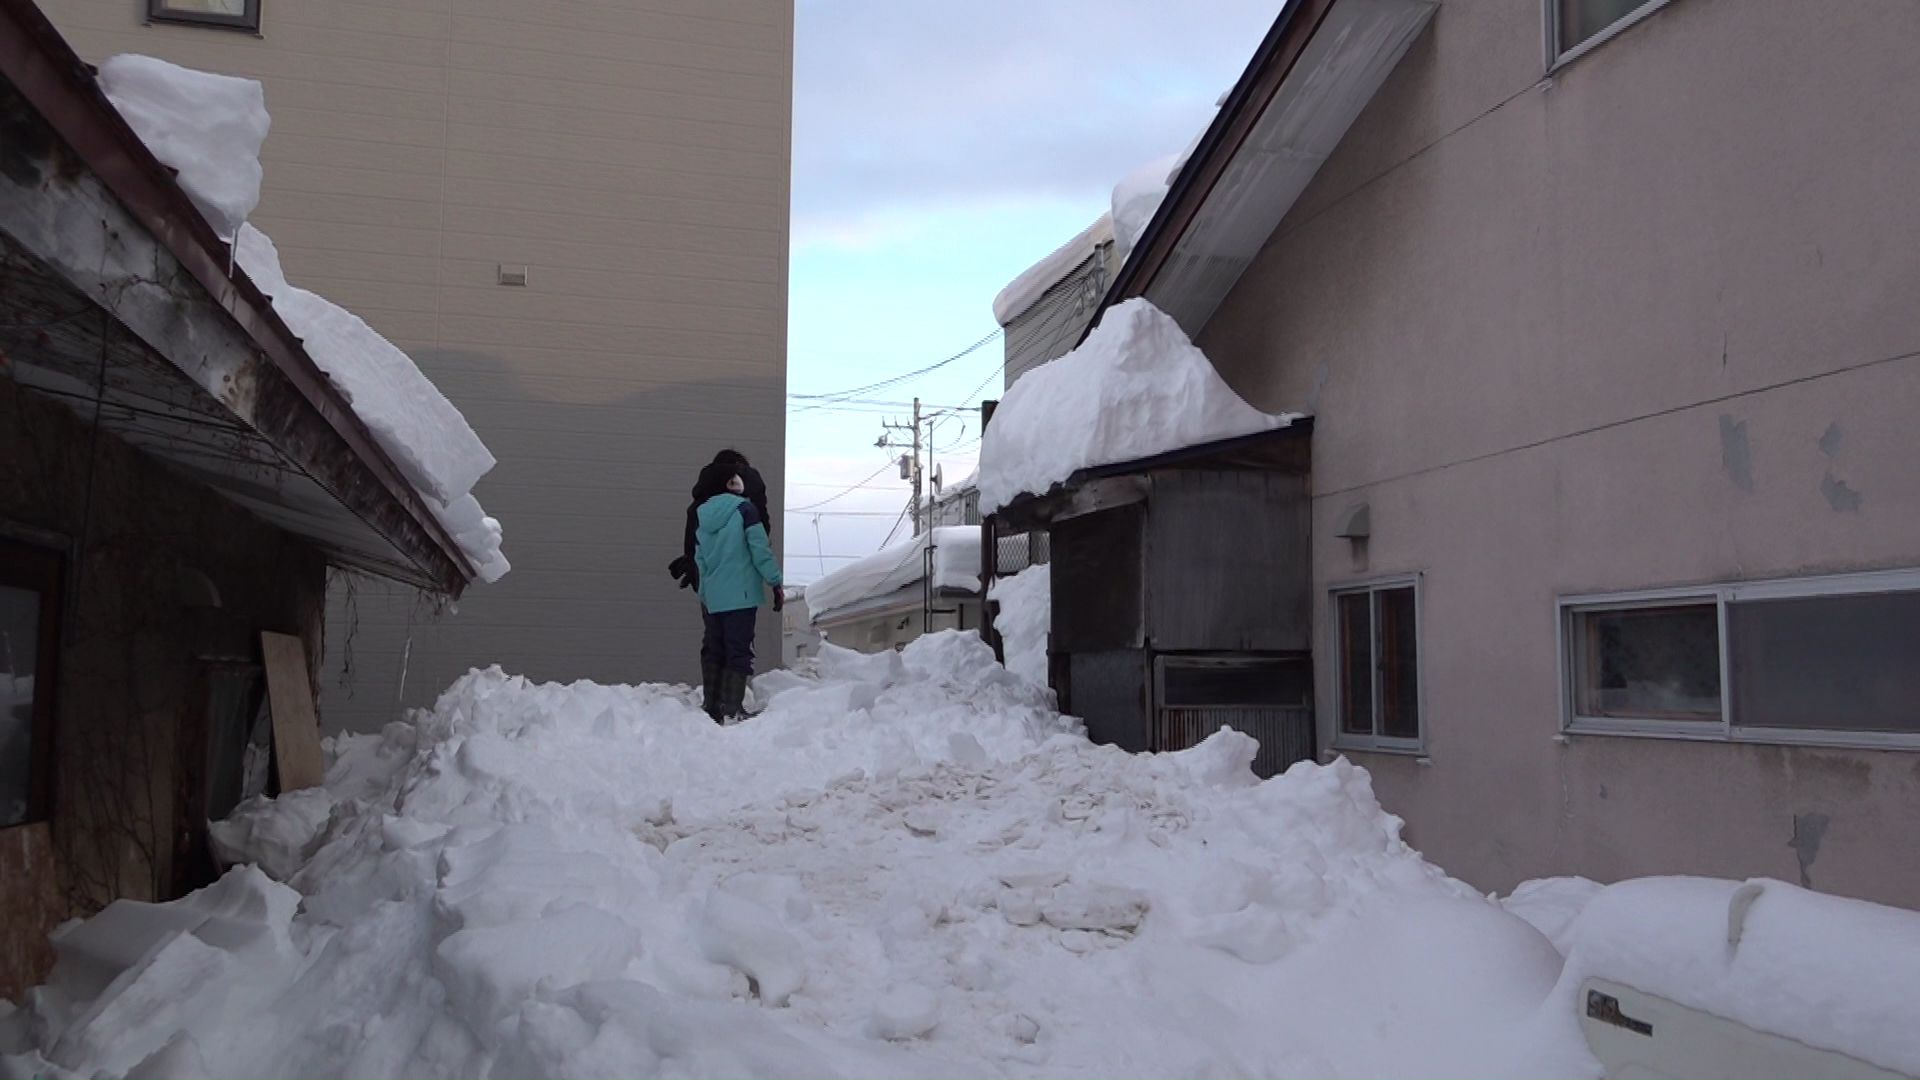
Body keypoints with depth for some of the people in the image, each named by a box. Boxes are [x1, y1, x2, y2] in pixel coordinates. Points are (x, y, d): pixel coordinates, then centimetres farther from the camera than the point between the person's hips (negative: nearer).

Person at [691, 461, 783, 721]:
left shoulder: (700, 516, 9)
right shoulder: (745, 509, -8)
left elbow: (699, 559, 13)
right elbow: (761, 551, -11)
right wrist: (776, 584, -5)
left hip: (713, 598, 5)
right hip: (741, 594, -5)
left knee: (713, 651, 13)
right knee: (738, 652, -2)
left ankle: (712, 707, 15)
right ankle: (732, 711, -7)